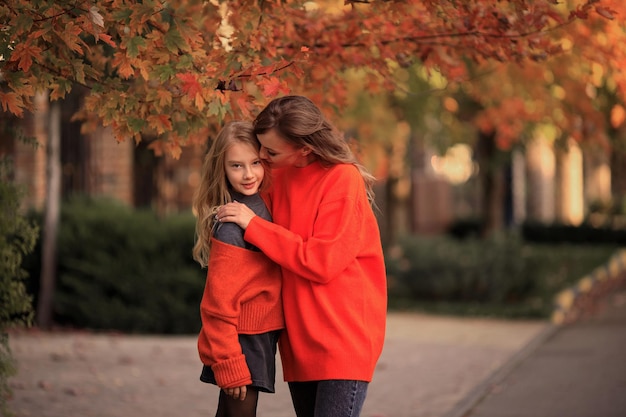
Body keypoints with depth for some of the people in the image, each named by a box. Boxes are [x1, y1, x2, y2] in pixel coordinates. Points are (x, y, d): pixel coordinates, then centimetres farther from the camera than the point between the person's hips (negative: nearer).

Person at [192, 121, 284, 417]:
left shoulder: (262, 207, 6)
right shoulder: (231, 227, -19)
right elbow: (219, 304, -20)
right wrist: (229, 365, -21)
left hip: (261, 336, 8)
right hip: (242, 341, -8)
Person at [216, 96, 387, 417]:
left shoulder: (343, 179, -14)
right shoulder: (280, 177, 7)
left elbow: (320, 263, -18)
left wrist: (253, 225, -15)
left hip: (342, 339, -7)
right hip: (299, 339, 7)